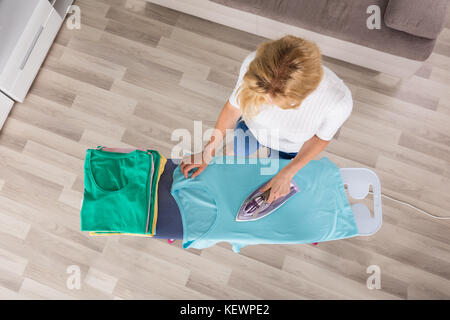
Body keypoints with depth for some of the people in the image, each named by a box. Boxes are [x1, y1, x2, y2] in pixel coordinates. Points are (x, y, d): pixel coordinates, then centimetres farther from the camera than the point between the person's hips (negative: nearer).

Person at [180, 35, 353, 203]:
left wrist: (286, 175, -19)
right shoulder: (253, 64, -40)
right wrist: (207, 151, -13)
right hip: (252, 127, 1)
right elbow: (234, 107, -19)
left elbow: (321, 137, -19)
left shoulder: (339, 101, -43)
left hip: (290, 148, 0)